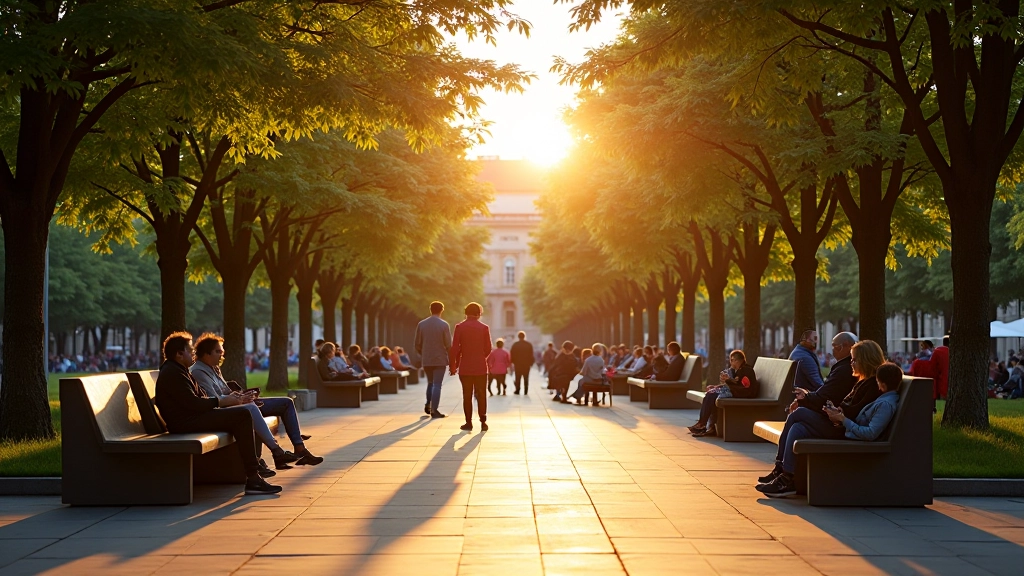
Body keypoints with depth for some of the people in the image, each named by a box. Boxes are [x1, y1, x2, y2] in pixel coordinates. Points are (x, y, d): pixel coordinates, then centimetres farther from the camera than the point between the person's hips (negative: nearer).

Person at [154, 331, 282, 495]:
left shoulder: (181, 371, 22)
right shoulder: (172, 373, -11)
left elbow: (202, 398, 17)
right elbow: (193, 404, -20)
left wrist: (234, 399, 4)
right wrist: (222, 401, -12)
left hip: (193, 417, 11)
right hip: (185, 423, -11)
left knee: (243, 414, 4)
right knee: (242, 416, -17)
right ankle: (252, 479, -20)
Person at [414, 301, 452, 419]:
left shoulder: (421, 324, 1)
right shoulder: (444, 325, -8)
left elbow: (417, 343, 3)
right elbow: (448, 344, -8)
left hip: (426, 360, 3)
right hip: (440, 359, -3)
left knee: (430, 383, 21)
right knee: (437, 384, 0)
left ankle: (428, 405, 13)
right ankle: (434, 410, -3)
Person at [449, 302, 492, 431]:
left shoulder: (460, 327, -4)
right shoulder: (484, 328, -2)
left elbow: (454, 348, -6)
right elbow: (488, 349, 2)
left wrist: (452, 365, 3)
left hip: (465, 367, 0)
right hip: (481, 367, 0)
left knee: (467, 395, 5)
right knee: (481, 395, 6)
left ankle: (469, 422, 5)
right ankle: (483, 422, 3)